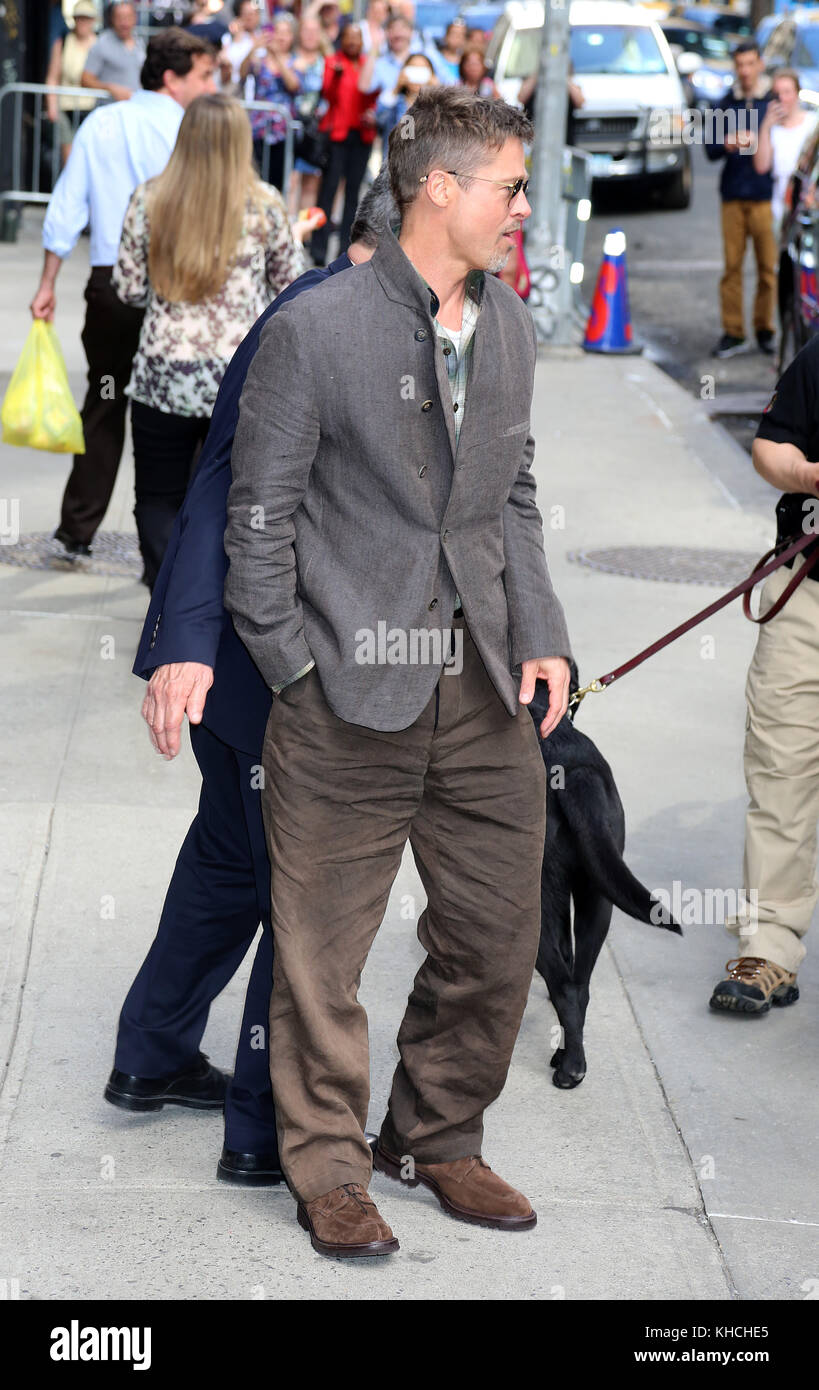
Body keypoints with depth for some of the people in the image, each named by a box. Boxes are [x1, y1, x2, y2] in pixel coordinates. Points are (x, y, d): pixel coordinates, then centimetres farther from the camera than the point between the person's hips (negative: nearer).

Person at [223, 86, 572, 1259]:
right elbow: (260, 517, -6)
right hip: (352, 695, -6)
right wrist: (293, 670, -8)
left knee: (497, 939, 11)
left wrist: (540, 634, 8)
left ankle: (437, 1140, 30)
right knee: (324, 952, 2)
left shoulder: (509, 327, 11)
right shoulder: (315, 330, -9)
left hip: (486, 693, 6)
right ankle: (329, 1171, 18)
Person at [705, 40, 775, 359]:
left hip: (765, 194, -2)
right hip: (733, 194, 3)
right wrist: (726, 144, -9)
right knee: (732, 265, -1)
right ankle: (733, 332, 4)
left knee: (768, 266, -2)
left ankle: (765, 329, 10)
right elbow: (710, 148, 13)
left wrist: (757, 141, -15)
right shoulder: (727, 103, 13)